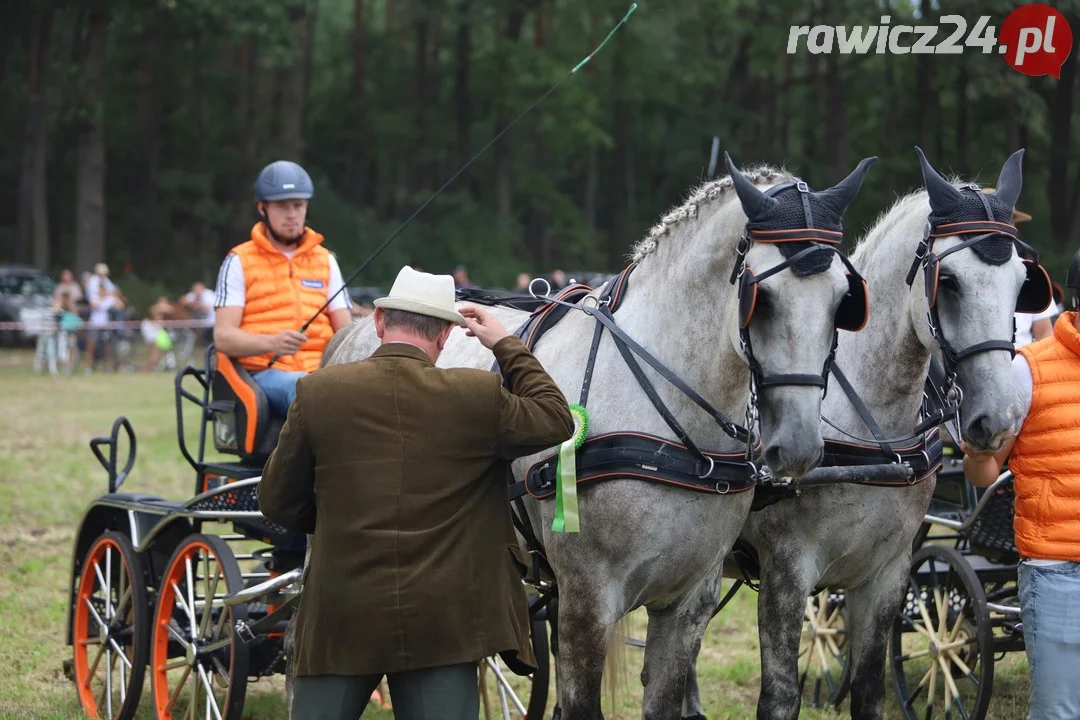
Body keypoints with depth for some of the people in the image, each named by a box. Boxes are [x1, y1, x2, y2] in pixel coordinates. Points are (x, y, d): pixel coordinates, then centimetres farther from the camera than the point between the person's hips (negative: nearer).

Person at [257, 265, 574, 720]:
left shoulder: (317, 393, -5)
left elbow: (278, 503, 4)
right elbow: (556, 421, 11)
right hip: (441, 626, 0)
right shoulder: (477, 396, -7)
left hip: (341, 619, 0)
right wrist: (507, 346, 18)